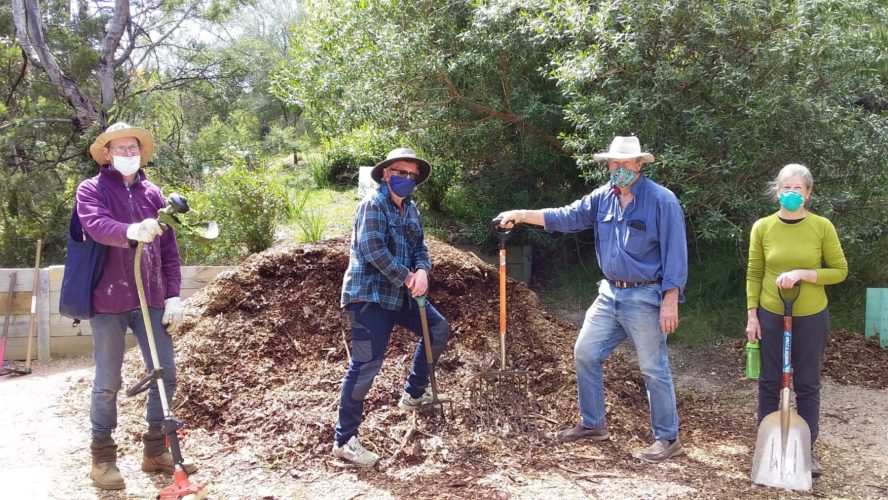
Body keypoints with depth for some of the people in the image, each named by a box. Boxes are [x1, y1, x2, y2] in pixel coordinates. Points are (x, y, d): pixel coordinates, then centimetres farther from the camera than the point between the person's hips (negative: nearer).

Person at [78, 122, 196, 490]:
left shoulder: (153, 194, 12)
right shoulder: (91, 189, 0)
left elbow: (169, 249, 11)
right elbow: (95, 224, -23)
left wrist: (173, 295, 4)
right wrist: (130, 231, -43)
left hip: (151, 299, 4)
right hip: (108, 300, -4)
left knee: (165, 375, 6)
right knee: (108, 382, 3)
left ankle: (155, 451, 22)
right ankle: (103, 457, 18)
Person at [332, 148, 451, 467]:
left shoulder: (410, 209, 14)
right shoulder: (373, 204, -12)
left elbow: (419, 246, 12)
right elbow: (372, 248, -22)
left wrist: (422, 271, -11)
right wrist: (406, 277, -15)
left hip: (401, 294, 9)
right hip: (369, 295, -9)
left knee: (439, 330, 14)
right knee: (365, 365, -10)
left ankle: (414, 393, 29)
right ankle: (344, 440, -1)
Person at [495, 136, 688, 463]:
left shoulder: (661, 200, -13)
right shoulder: (603, 197, 5)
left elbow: (675, 254, -14)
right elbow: (566, 217, 5)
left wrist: (670, 302, -18)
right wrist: (522, 215, -6)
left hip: (645, 298, -7)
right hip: (610, 293, 7)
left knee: (654, 369, 1)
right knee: (585, 353, 11)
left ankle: (668, 439, 17)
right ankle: (592, 424, 26)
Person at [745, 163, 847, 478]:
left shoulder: (822, 226, -6)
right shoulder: (762, 227, -3)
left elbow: (840, 271, -3)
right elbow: (754, 275, 1)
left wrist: (802, 274, -18)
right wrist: (752, 315, -2)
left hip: (811, 318, -1)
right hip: (771, 316, 1)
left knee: (807, 384, 8)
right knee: (769, 382, 9)